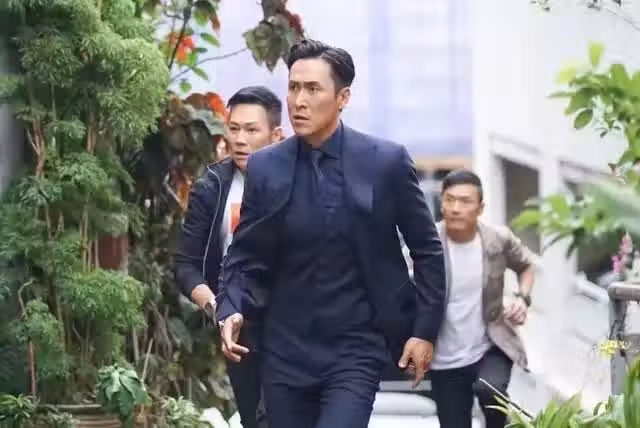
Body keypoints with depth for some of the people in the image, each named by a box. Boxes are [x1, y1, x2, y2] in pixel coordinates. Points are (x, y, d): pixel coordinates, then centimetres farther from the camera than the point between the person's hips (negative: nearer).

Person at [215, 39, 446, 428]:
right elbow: (245, 257, 6)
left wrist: (425, 331, -2)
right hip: (286, 350, 3)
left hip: (357, 349, -3)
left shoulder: (387, 161, -5)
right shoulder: (265, 167, 1)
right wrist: (232, 311, -13)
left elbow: (427, 250, 2)